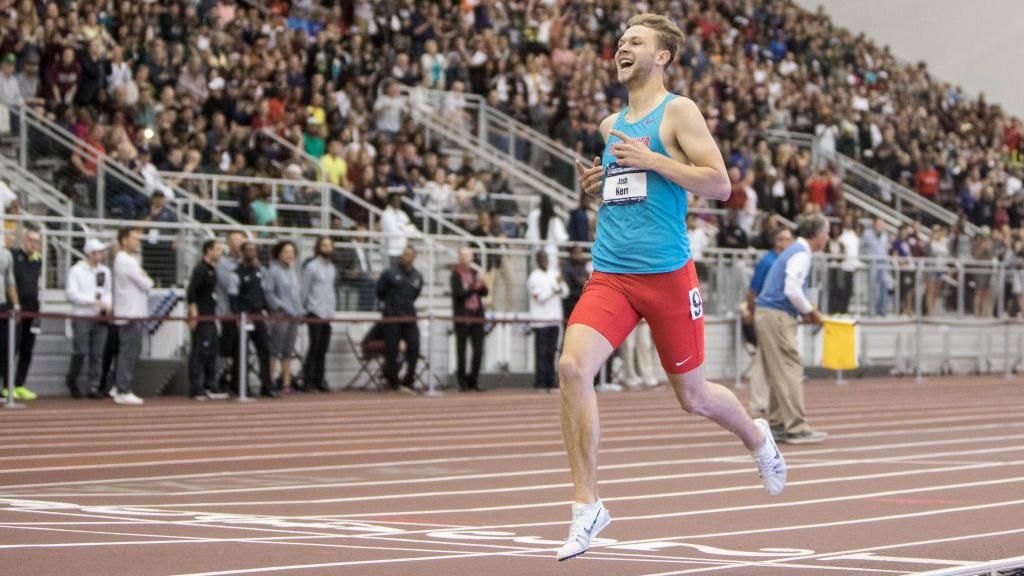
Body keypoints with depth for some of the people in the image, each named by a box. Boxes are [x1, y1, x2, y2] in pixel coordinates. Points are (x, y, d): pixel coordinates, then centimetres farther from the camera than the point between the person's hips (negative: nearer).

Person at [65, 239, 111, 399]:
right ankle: (71, 381, 15)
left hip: (100, 318, 5)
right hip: (81, 317, -5)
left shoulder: (105, 271, 13)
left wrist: (107, 304, -3)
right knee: (80, 352, -7)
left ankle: (93, 387, 6)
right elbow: (72, 294, -10)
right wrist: (94, 301, -15)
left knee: (97, 354, 2)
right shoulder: (76, 270, -4)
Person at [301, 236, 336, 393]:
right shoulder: (312, 267, -6)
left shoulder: (331, 267, 15)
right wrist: (302, 310, -6)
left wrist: (333, 307, 13)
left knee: (323, 349, 7)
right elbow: (304, 290, -5)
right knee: (315, 347, -6)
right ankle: (308, 380, -2)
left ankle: (319, 380, 12)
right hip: (315, 313, -7)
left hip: (328, 314, 7)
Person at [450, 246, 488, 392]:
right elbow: (458, 293, -15)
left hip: (477, 316, 5)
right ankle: (462, 381, 8)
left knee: (478, 350, 2)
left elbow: (484, 293, 10)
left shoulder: (474, 272, 12)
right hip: (462, 318, -5)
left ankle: (473, 380, 13)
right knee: (461, 351, 2)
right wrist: (473, 288, -27)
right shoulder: (456, 274, -4)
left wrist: (482, 285, -11)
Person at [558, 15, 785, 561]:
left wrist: (650, 160, -15)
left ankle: (757, 438, 43)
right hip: (609, 275, 5)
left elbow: (719, 184, -10)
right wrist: (596, 183, 8)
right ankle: (587, 505, -13)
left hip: (666, 274, -5)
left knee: (693, 396, 8)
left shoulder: (678, 111, -3)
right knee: (572, 367, -19)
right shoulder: (611, 125, 16)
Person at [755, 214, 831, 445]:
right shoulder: (801, 255, -12)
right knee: (791, 372, -9)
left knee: (779, 374, 11)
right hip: (777, 316, -10)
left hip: (767, 314, 10)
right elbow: (792, 291, -21)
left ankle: (777, 426, 13)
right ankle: (796, 428, -11)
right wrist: (810, 312, -8)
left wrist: (806, 312, 15)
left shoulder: (795, 251, 19)